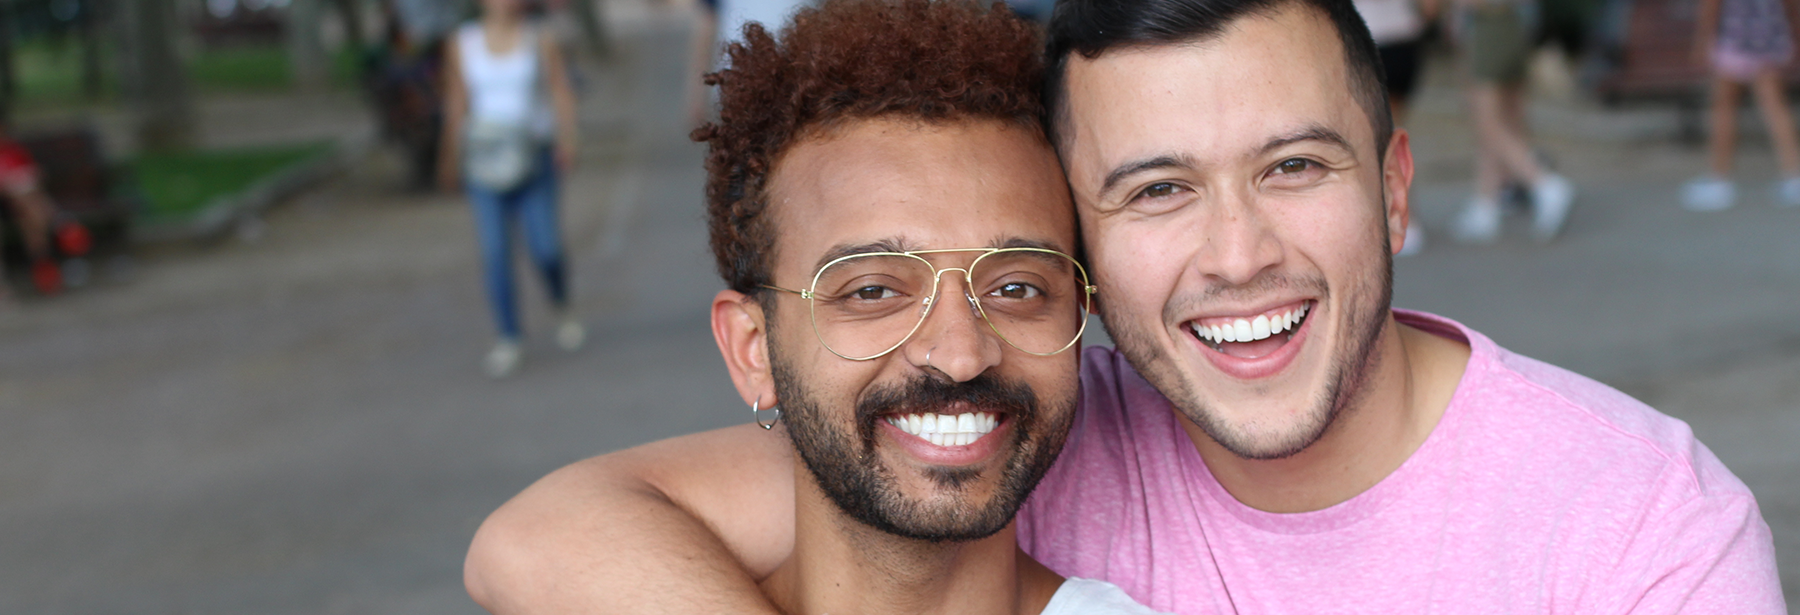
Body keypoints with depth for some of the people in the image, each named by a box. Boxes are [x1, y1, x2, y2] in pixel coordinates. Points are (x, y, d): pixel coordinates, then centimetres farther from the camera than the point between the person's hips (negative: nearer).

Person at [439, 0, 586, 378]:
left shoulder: (540, 43, 3)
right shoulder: (461, 46, 6)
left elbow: (562, 94, 1)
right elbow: (457, 102, 11)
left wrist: (567, 140, -14)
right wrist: (451, 156, 13)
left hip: (533, 156, -1)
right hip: (484, 159, 1)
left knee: (545, 248, -7)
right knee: (495, 251, -7)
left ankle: (561, 307, 26)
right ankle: (508, 340, 2)